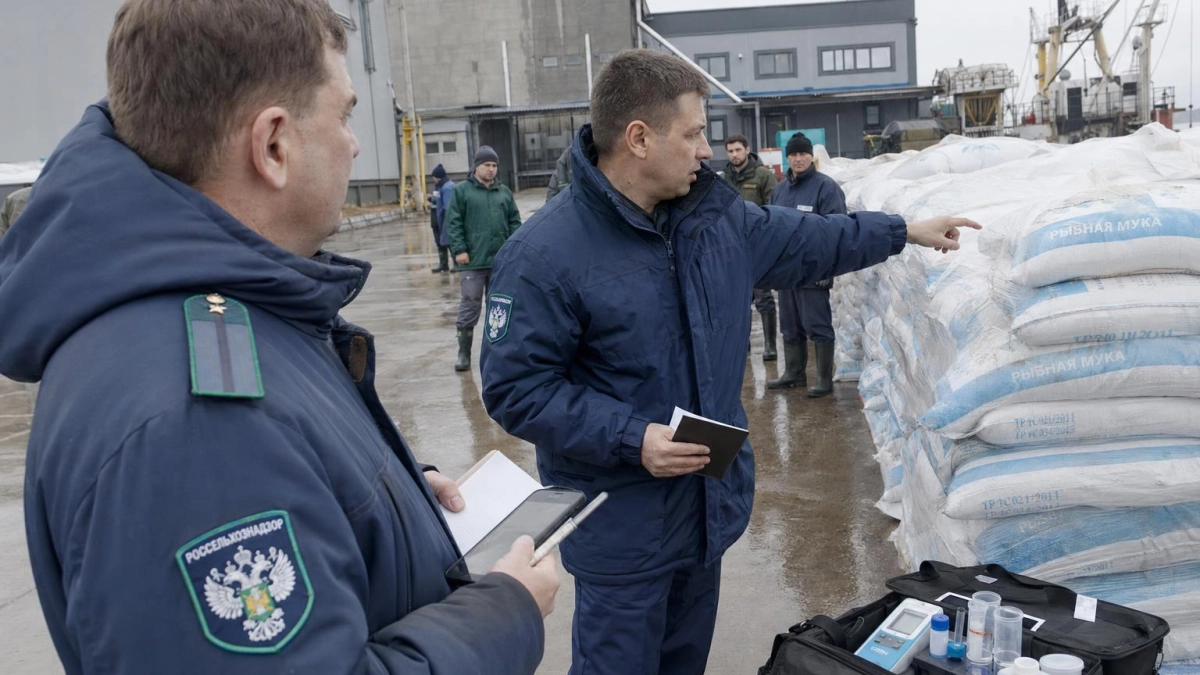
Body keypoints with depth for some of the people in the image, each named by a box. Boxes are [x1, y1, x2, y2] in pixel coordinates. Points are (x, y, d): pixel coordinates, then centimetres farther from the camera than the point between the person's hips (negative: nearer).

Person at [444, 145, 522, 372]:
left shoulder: (504, 191, 13)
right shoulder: (461, 190, 1)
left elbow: (514, 222, 13)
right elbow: (453, 223, -3)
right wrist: (459, 249, -11)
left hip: (502, 260, 4)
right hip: (474, 260, -4)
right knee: (470, 304, -2)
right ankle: (464, 352, 5)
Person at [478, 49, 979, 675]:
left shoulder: (717, 216, 2)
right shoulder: (544, 254, -20)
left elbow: (804, 239, 19)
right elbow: (516, 388, -20)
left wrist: (905, 231, 23)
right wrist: (631, 438, -27)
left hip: (707, 504, 7)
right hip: (621, 528, -7)